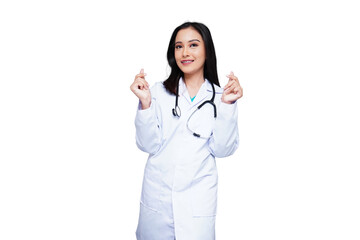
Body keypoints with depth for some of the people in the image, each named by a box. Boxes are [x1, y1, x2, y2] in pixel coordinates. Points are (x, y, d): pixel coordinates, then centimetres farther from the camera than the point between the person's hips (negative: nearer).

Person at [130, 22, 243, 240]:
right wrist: (145, 103, -17)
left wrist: (228, 105, -15)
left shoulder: (220, 96, -1)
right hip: (157, 195, 1)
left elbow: (222, 150, -7)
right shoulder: (159, 92, -1)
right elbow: (148, 145, -6)